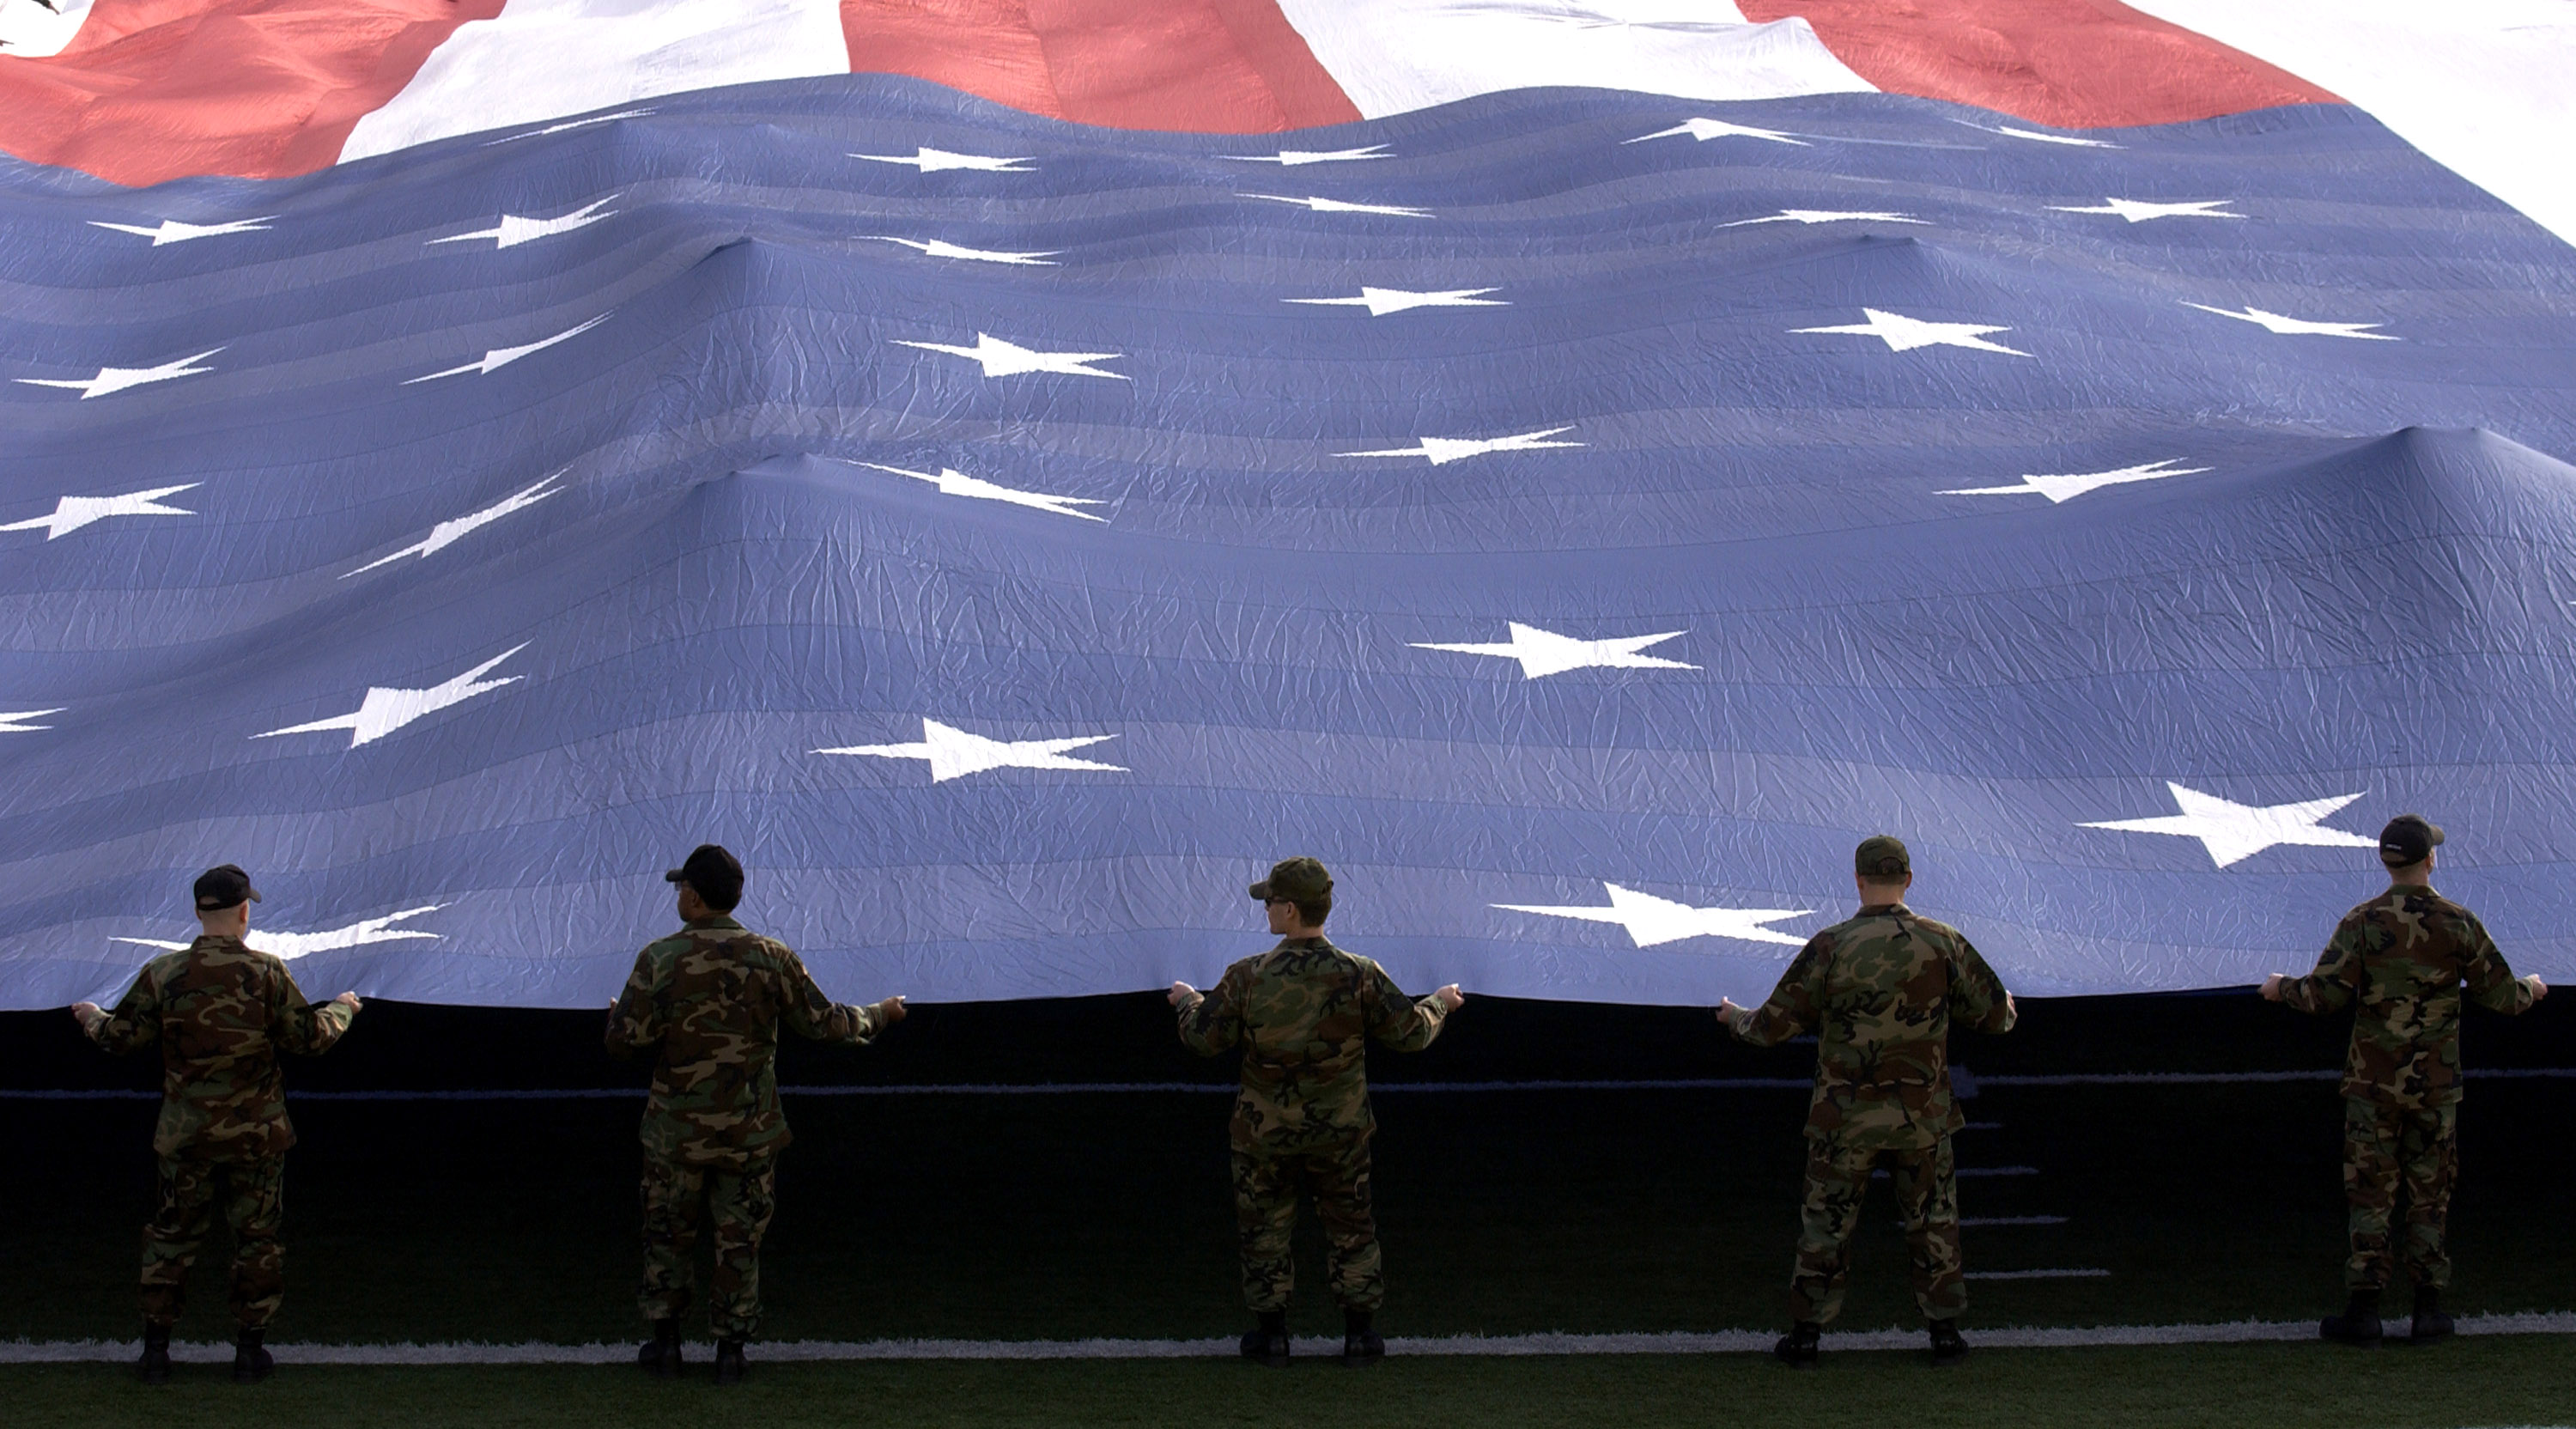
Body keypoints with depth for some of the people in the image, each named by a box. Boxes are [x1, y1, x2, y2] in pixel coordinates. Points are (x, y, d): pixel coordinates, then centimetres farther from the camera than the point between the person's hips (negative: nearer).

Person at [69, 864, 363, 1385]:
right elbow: (310, 1037, -6)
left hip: (184, 1132, 1)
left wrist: (92, 1017, 23)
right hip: (255, 1131, -1)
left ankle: (156, 1350, 12)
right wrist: (340, 1010, 15)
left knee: (173, 1234, 12)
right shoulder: (266, 972, -11)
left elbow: (121, 1037, 0)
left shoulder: (162, 974, -7)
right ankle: (250, 1351, 11)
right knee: (255, 1237, 10)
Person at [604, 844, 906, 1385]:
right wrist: (878, 1016, 17)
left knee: (669, 1232, 16)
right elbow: (820, 1021, -1)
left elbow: (626, 1040, -11)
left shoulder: (660, 960, -12)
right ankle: (730, 1351, 14)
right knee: (739, 1239, 11)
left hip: (677, 1131, -1)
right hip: (749, 1132, 1)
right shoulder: (772, 958, -7)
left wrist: (616, 1018, 13)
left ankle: (665, 1341, 20)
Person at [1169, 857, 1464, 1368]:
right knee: (1352, 1229, 16)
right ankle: (1360, 1335, 19)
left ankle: (1271, 1335, 20)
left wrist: (1188, 1001, 17)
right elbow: (1410, 1033, -5)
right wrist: (1440, 1004, 17)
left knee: (1264, 1229, 16)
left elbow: (1203, 1038, -6)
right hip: (1339, 1132, 1)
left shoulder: (1247, 979, -17)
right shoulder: (1360, 976, -15)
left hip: (1265, 1131, -1)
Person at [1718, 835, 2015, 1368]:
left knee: (1826, 1222, 10)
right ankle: (1945, 1332, 17)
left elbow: (1772, 1027, -6)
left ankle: (1805, 1334, 15)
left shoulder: (1829, 948, -13)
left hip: (1845, 1115, -1)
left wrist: (1735, 1017, 17)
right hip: (1923, 1114, 1)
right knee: (1933, 1221, 14)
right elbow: (1996, 1014, 4)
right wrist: (2008, 1006, 30)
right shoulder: (1944, 943, -7)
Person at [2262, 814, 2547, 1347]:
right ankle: (2428, 1311, 10)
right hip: (2436, 1083, 1)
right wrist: (2532, 989, 24)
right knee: (2430, 1196, 9)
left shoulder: (2362, 923, -8)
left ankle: (2363, 1310, 1)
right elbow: (2502, 996, 1)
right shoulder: (2461, 924, -4)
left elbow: (2324, 995, -12)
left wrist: (2281, 988, 9)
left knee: (2369, 1194, 3)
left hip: (2372, 1082, -1)